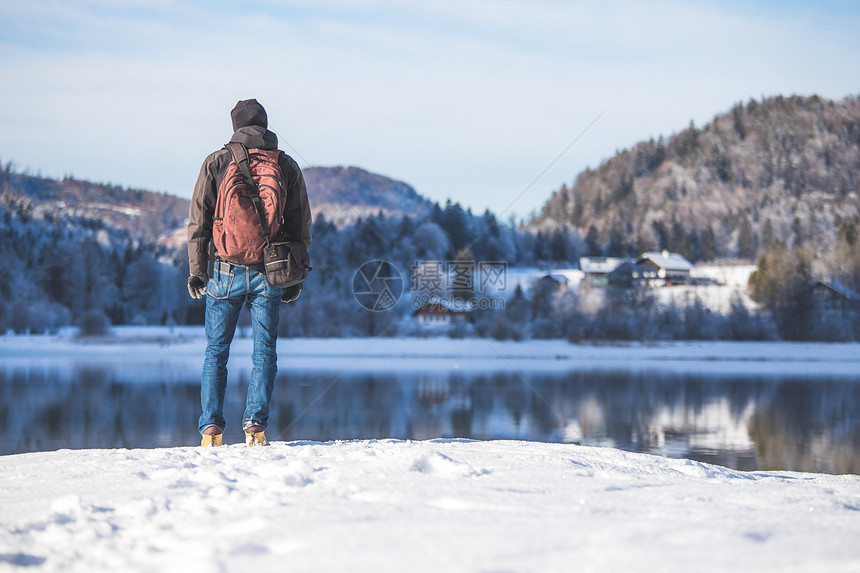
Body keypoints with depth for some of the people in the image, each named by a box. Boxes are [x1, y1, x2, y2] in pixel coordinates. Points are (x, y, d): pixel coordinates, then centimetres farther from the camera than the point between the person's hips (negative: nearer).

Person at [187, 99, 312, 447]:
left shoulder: (216, 163, 2)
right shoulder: (287, 166, 6)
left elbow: (198, 222, 0)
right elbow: (300, 227, 7)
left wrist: (196, 270, 4)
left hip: (225, 271, 0)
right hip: (269, 272, 1)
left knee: (216, 351, 8)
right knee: (265, 352, 6)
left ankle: (211, 428, 2)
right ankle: (255, 425, -3)